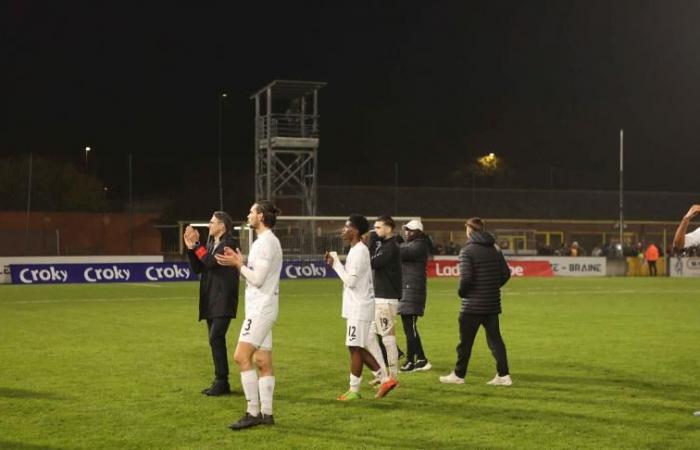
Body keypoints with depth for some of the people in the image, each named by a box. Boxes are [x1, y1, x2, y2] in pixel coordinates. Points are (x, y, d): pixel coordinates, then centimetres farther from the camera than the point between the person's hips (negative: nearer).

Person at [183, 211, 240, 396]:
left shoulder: (230, 243, -9)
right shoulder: (211, 243, 16)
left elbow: (211, 261, -20)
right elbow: (197, 268, 11)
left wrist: (196, 244, -13)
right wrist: (191, 248, 0)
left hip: (223, 300, -9)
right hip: (211, 301, 9)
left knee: (216, 338, -14)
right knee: (216, 341, 10)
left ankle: (221, 382, -10)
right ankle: (220, 383, 15)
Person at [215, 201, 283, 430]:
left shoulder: (266, 242, -14)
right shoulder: (264, 241, 18)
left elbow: (258, 279, -19)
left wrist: (238, 264, -8)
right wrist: (240, 263, 8)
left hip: (261, 309, -10)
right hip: (259, 309, 10)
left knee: (241, 357, -13)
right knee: (262, 361, 8)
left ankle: (253, 413, -12)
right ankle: (266, 413, 10)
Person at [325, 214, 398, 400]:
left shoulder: (359, 251, -16)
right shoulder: (356, 250, 15)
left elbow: (350, 280, -20)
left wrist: (336, 263, -12)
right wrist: (335, 263, 6)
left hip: (359, 308, -10)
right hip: (355, 307, 10)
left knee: (355, 347, -3)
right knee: (358, 347, 13)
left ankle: (354, 390, 4)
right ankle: (385, 379, 16)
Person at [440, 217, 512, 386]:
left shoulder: (467, 250, -12)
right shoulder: (495, 249, 8)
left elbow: (466, 277, -20)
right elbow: (506, 273, 6)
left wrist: (461, 292, -3)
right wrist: (493, 287, 14)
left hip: (472, 304, -5)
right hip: (492, 304, 6)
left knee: (465, 341, 6)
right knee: (495, 339, 8)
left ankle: (459, 375, 16)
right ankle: (503, 375, 4)